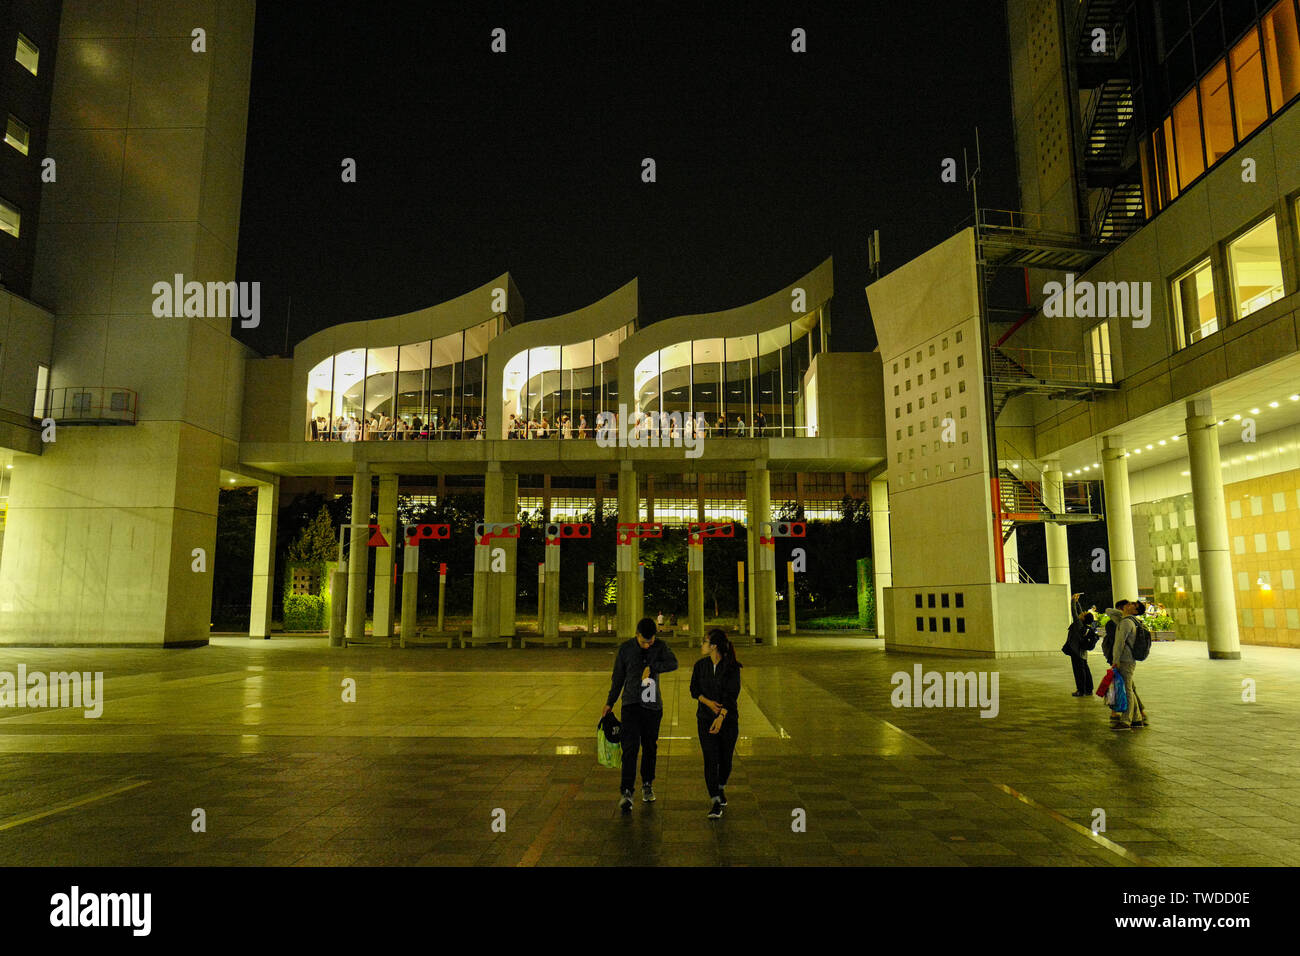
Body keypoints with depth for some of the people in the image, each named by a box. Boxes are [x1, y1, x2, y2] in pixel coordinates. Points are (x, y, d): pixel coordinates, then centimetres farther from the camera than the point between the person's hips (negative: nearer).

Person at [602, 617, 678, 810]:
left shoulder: (660, 647, 2)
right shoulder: (625, 649, 0)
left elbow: (673, 663, -14)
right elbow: (618, 677, 9)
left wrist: (651, 667, -23)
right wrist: (610, 702, 11)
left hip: (653, 706, 2)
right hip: (631, 705, -2)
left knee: (650, 747, 10)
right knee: (630, 747, -12)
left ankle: (647, 785, 28)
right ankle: (626, 791, -14)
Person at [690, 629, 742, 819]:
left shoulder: (732, 667, -10)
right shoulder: (700, 665, 1)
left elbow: (731, 694, -15)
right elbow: (694, 690, 5)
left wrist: (721, 717, -26)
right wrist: (708, 702, -13)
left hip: (728, 718, -2)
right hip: (705, 718, 2)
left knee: (725, 758, 9)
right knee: (710, 759, -8)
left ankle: (721, 787, 37)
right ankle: (715, 801, -4)